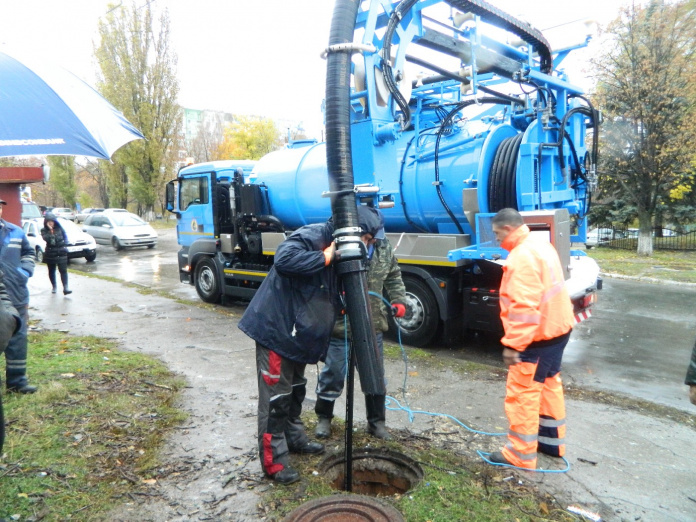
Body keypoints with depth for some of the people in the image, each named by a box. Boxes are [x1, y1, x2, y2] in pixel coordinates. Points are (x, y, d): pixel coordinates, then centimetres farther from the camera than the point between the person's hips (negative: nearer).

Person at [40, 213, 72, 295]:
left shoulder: (59, 228, 2)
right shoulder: (44, 230, -1)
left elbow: (65, 237, 13)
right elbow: (46, 238, -19)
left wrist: (64, 244, 0)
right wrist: (51, 231, -24)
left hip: (61, 253, -1)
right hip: (50, 254, 1)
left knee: (63, 270, -10)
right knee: (51, 271, 11)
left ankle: (65, 288, -17)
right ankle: (54, 287, 26)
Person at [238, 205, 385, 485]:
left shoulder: (334, 248, 11)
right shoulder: (310, 237, -19)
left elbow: (328, 297, 19)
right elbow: (284, 260, -39)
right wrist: (324, 258, -30)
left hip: (297, 334, 10)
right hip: (275, 329, -10)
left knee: (295, 390, 23)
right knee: (276, 396, -1)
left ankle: (294, 438, 41)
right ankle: (274, 460, 11)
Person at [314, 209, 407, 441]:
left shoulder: (384, 247, 2)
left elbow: (394, 276, 14)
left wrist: (399, 300, 2)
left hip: (373, 326, 5)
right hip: (339, 325, -4)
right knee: (333, 374, 10)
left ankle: (377, 421, 33)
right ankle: (324, 417, 33)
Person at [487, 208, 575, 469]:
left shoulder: (522, 256, -24)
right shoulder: (540, 244, 10)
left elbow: (523, 307, -29)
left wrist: (512, 343, -25)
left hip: (538, 335, -11)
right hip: (557, 326, 11)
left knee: (522, 393, -1)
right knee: (549, 384, 21)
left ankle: (520, 454, 9)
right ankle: (552, 441, 34)